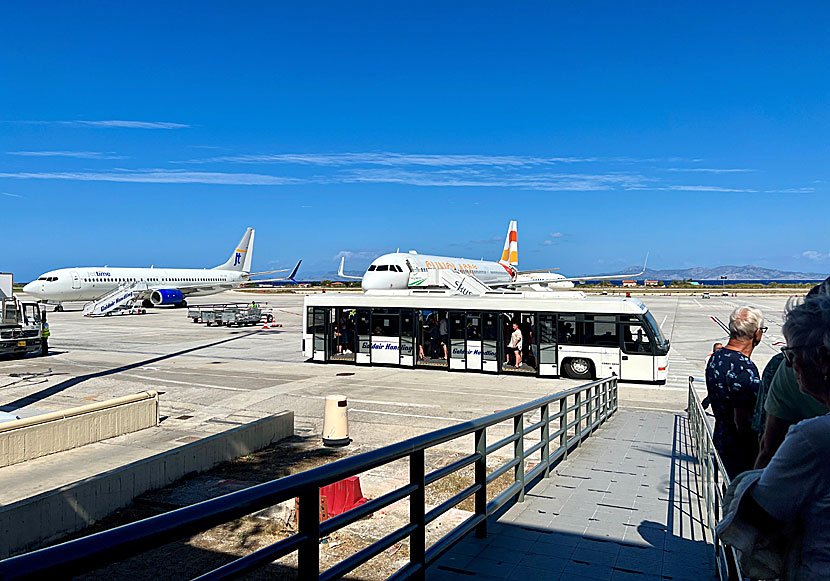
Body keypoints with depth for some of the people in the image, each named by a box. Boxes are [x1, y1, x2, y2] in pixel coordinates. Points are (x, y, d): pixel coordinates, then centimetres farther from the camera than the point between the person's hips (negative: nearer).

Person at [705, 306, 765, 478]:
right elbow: (743, 420, -23)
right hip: (738, 450, -9)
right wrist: (752, 456, -15)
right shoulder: (744, 369, -24)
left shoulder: (715, 358, 5)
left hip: (721, 440, 9)